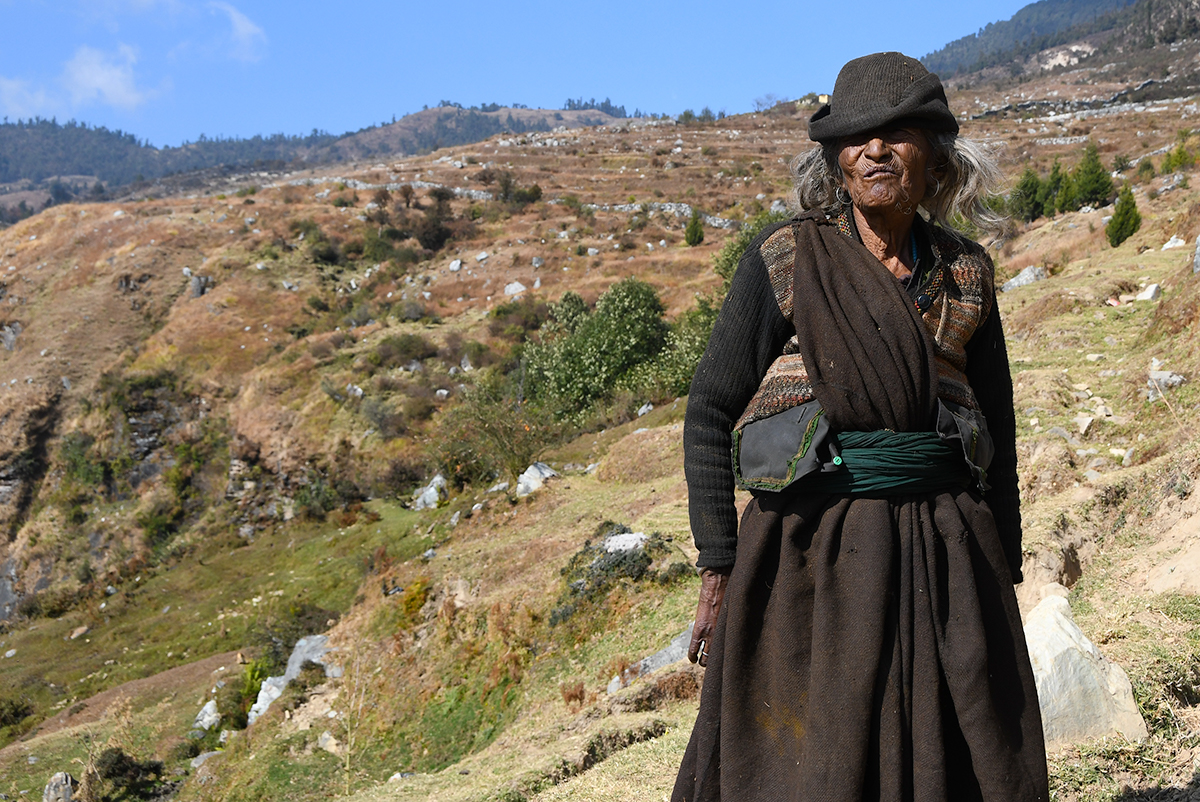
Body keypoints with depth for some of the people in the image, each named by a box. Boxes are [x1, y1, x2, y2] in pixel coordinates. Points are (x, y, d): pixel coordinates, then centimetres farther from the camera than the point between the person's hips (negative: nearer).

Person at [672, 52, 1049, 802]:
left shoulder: (966, 271, 7)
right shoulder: (786, 260, -4)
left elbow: (997, 424, 13)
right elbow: (710, 414, -3)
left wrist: (1005, 569, 12)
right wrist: (717, 568, -7)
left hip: (945, 554, 4)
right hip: (813, 552, -3)